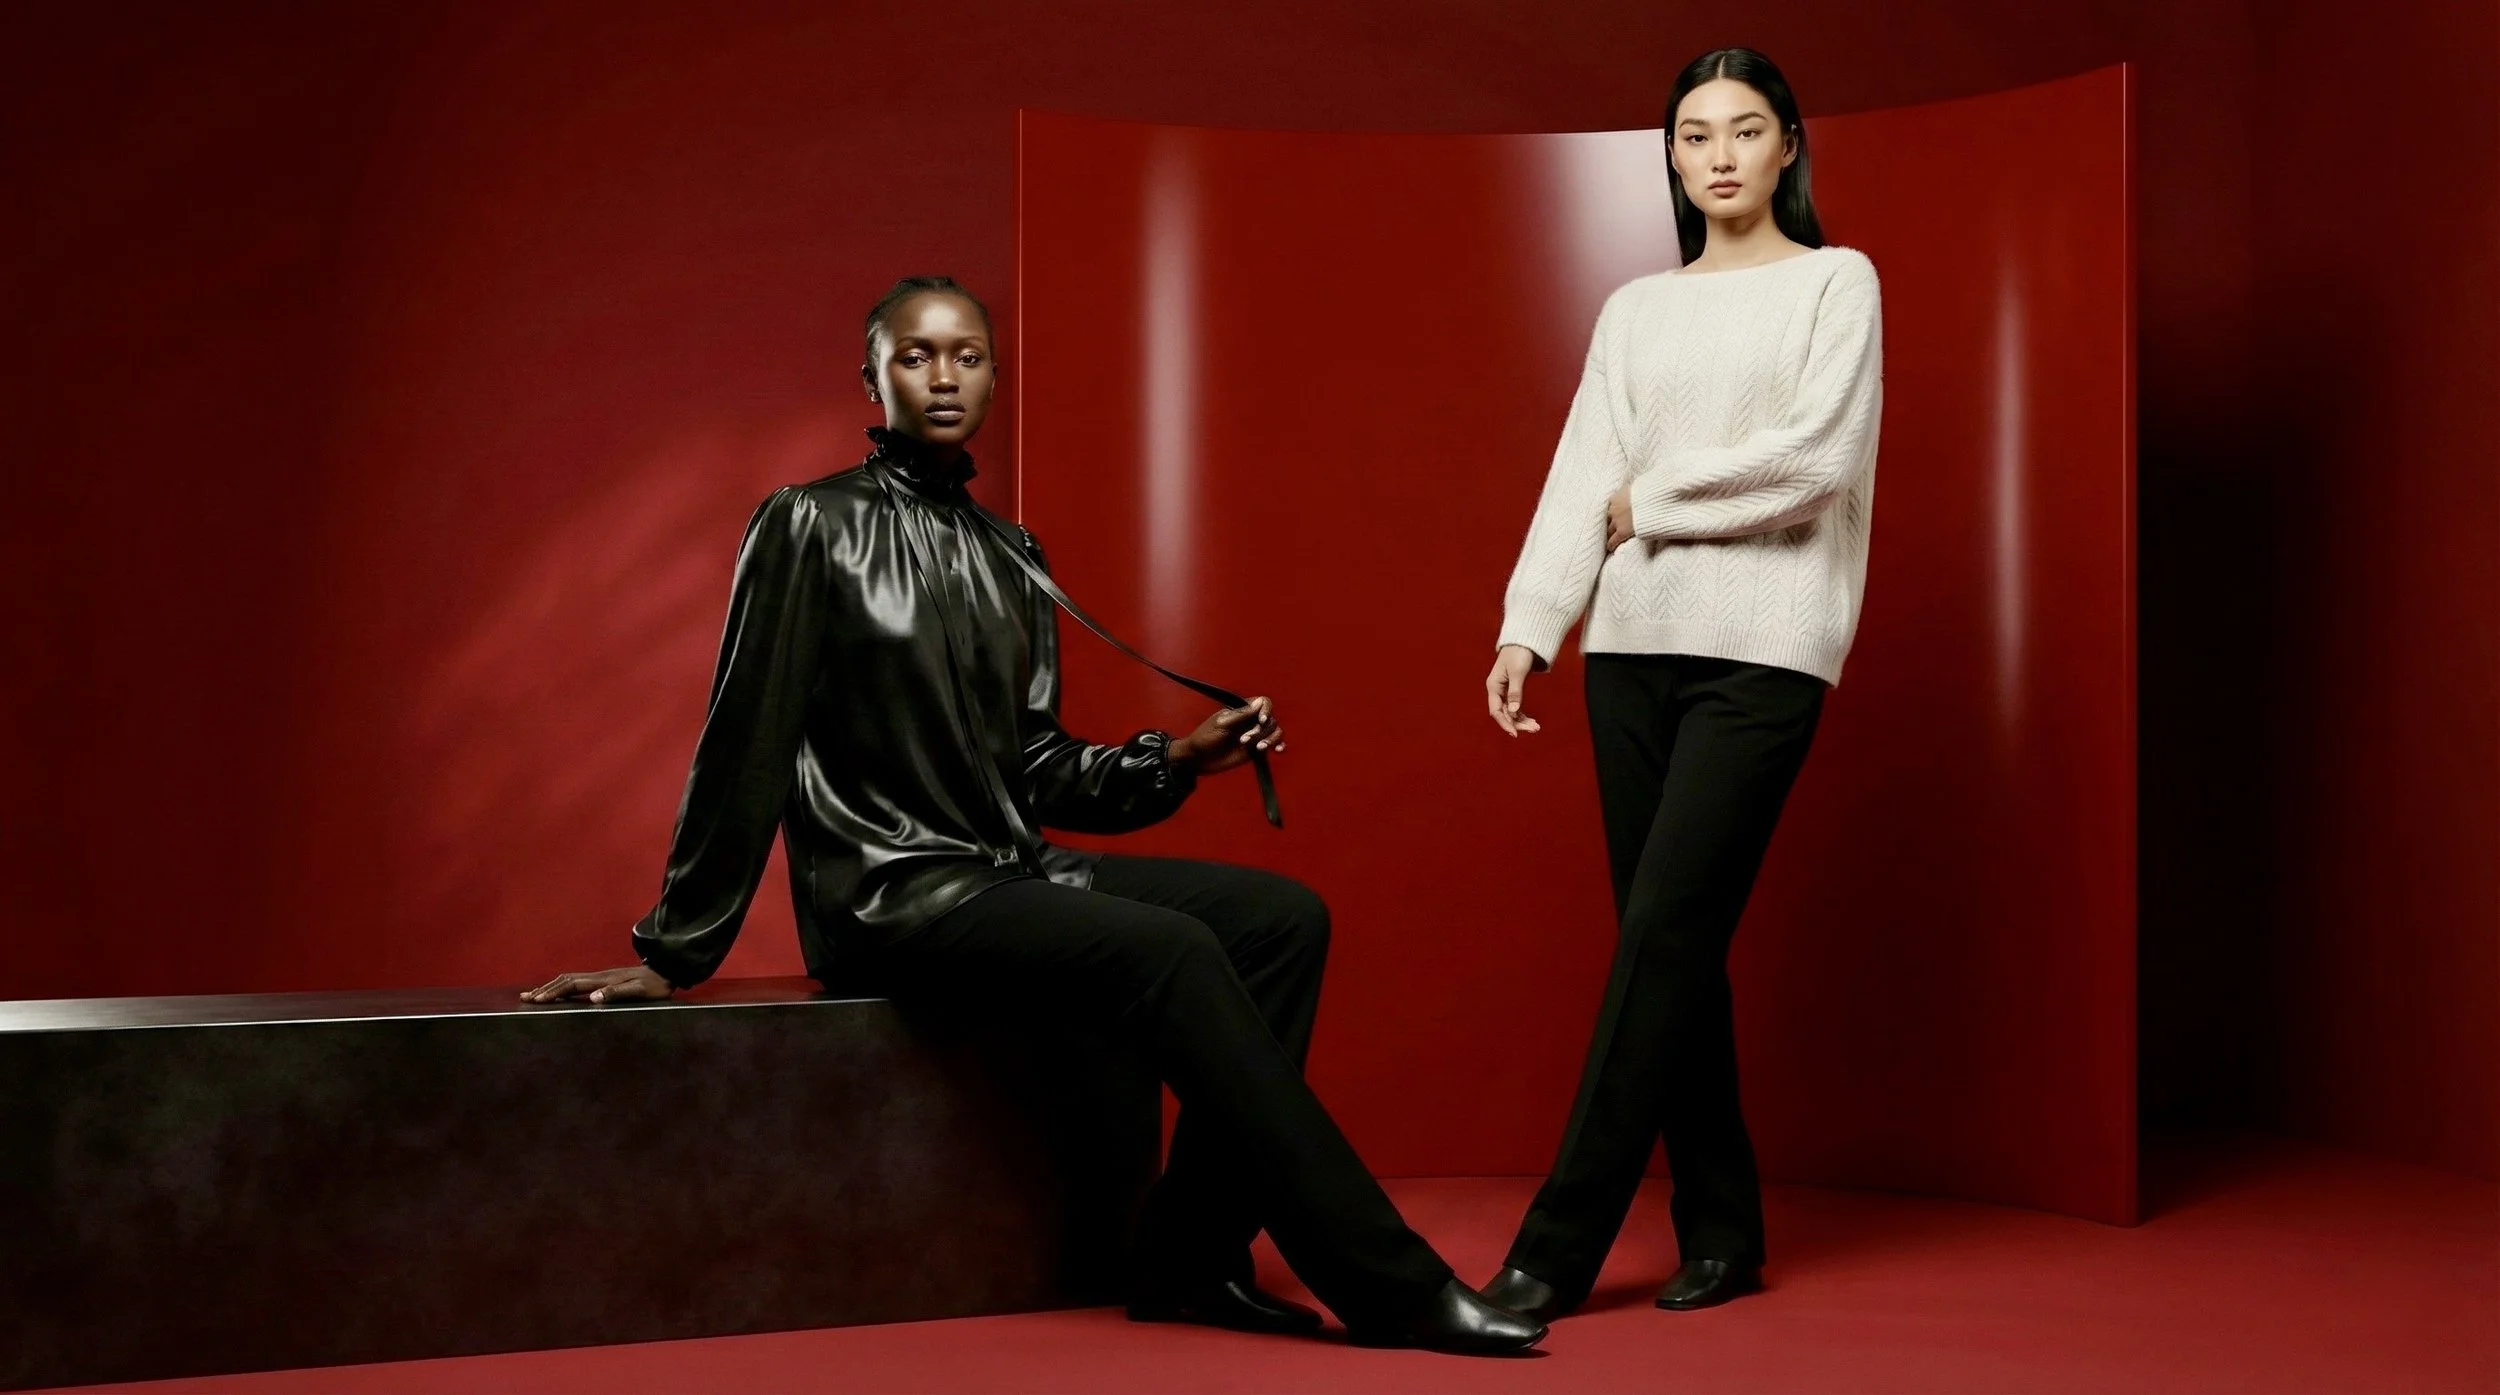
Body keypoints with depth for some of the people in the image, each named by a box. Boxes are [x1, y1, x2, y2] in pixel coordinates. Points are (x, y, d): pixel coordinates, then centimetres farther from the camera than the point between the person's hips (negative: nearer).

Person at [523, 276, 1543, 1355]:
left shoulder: (1012, 559, 14)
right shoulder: (810, 528, -5)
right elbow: (745, 753, -7)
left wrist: (1178, 759, 0)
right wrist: (674, 957, -7)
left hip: (1015, 875, 8)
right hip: (891, 896, -8)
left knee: (1283, 916, -7)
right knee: (1170, 952, -27)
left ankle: (1191, 1256, -11)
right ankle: (1392, 1288, -23)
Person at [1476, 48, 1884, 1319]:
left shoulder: (1837, 282, 6)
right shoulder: (1635, 311, 17)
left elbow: (1816, 457, -7)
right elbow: (1582, 480, 6)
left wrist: (1653, 500, 0)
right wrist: (1528, 627, -7)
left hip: (1763, 649, -5)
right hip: (1633, 644, 5)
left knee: (1665, 933, -10)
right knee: (1668, 945, 3)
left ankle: (1558, 1249, -9)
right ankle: (1720, 1236, 12)